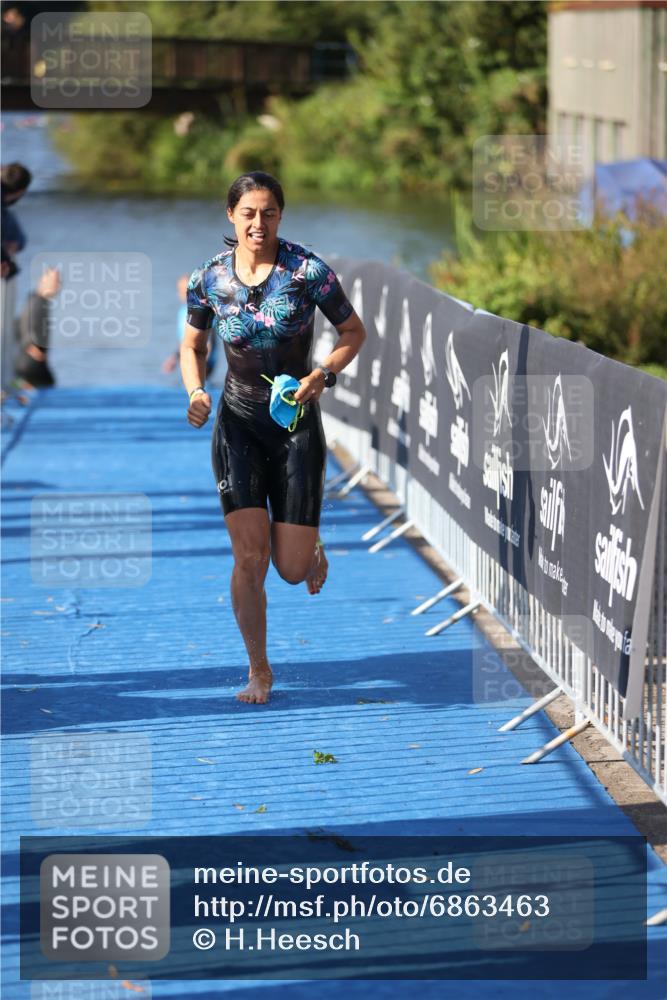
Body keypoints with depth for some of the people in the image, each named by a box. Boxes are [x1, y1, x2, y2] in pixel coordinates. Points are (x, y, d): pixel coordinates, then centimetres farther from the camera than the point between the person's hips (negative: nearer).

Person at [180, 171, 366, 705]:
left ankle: (312, 545, 39)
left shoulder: (309, 271, -12)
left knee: (293, 569, -1)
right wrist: (196, 391, -9)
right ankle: (259, 670, 9)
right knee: (250, 557, -10)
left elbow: (354, 332, 0)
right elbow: (192, 346, 11)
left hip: (297, 424, -1)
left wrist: (323, 375, -17)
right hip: (239, 425, 1)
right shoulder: (210, 279, -4)